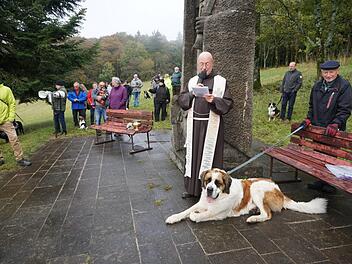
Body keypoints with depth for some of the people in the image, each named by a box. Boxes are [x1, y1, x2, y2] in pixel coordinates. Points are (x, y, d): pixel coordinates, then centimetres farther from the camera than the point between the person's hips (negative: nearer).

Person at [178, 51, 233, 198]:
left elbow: (228, 103, -4)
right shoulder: (192, 81, 11)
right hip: (194, 125, 4)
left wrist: (214, 100, -20)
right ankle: (192, 187, 23)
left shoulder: (220, 82, 0)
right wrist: (192, 93, -11)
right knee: (193, 154, 10)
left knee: (209, 156, 1)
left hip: (211, 125, -3)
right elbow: (181, 100, 6)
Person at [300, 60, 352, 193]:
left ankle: (330, 184, 19)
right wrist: (308, 119, 7)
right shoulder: (317, 86, 11)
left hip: (332, 130, -6)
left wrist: (335, 124, -23)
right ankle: (321, 181, 27)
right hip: (317, 127, 6)